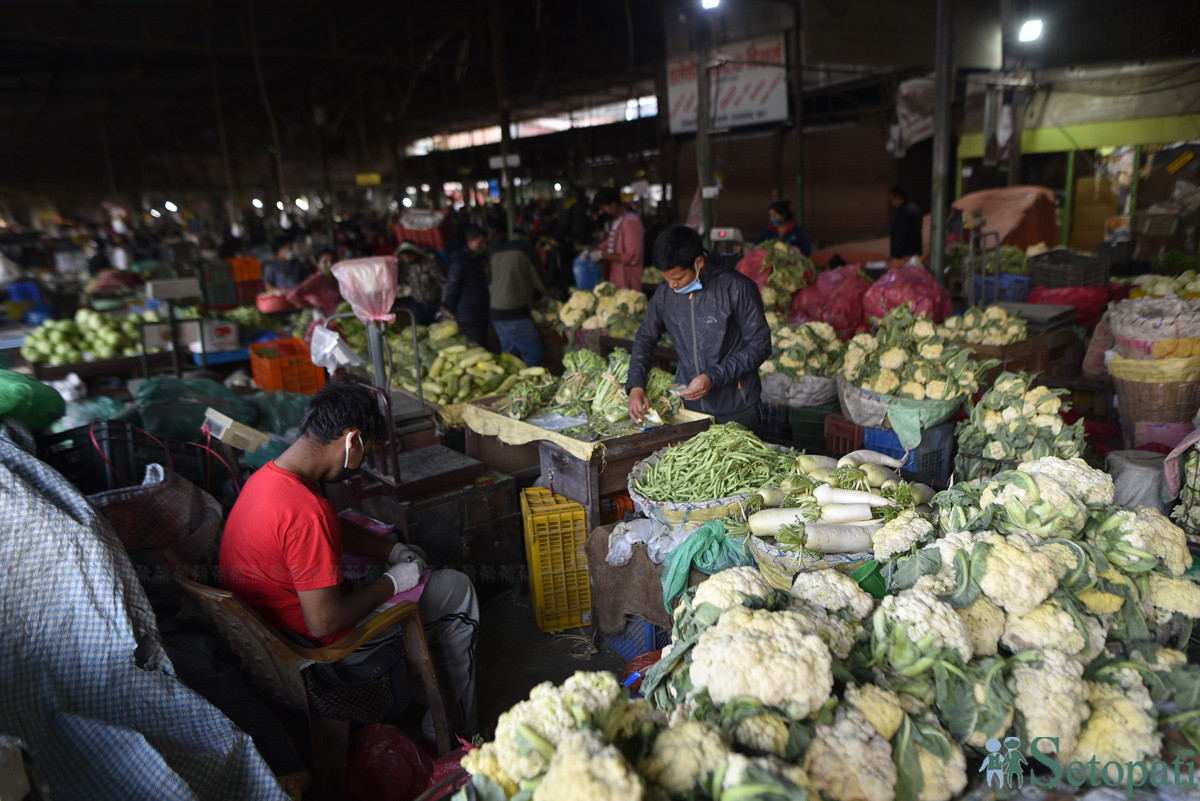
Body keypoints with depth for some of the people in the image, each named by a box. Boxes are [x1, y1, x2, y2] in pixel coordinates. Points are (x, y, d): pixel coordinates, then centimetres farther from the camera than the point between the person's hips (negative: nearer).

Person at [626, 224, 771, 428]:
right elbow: (646, 338, 10)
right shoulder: (664, 293, -1)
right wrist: (635, 385, -4)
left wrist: (714, 378, -20)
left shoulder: (737, 287, -15)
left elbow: (760, 344, -12)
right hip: (688, 406, 4)